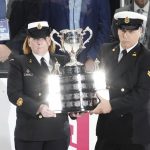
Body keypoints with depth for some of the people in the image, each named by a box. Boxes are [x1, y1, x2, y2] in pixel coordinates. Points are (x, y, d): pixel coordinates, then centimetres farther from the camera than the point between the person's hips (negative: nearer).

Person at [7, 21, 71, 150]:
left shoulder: (62, 63, 11)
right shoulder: (18, 63, 3)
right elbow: (14, 94, -8)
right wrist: (38, 108, -21)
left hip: (58, 130, 2)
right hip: (29, 131, -2)